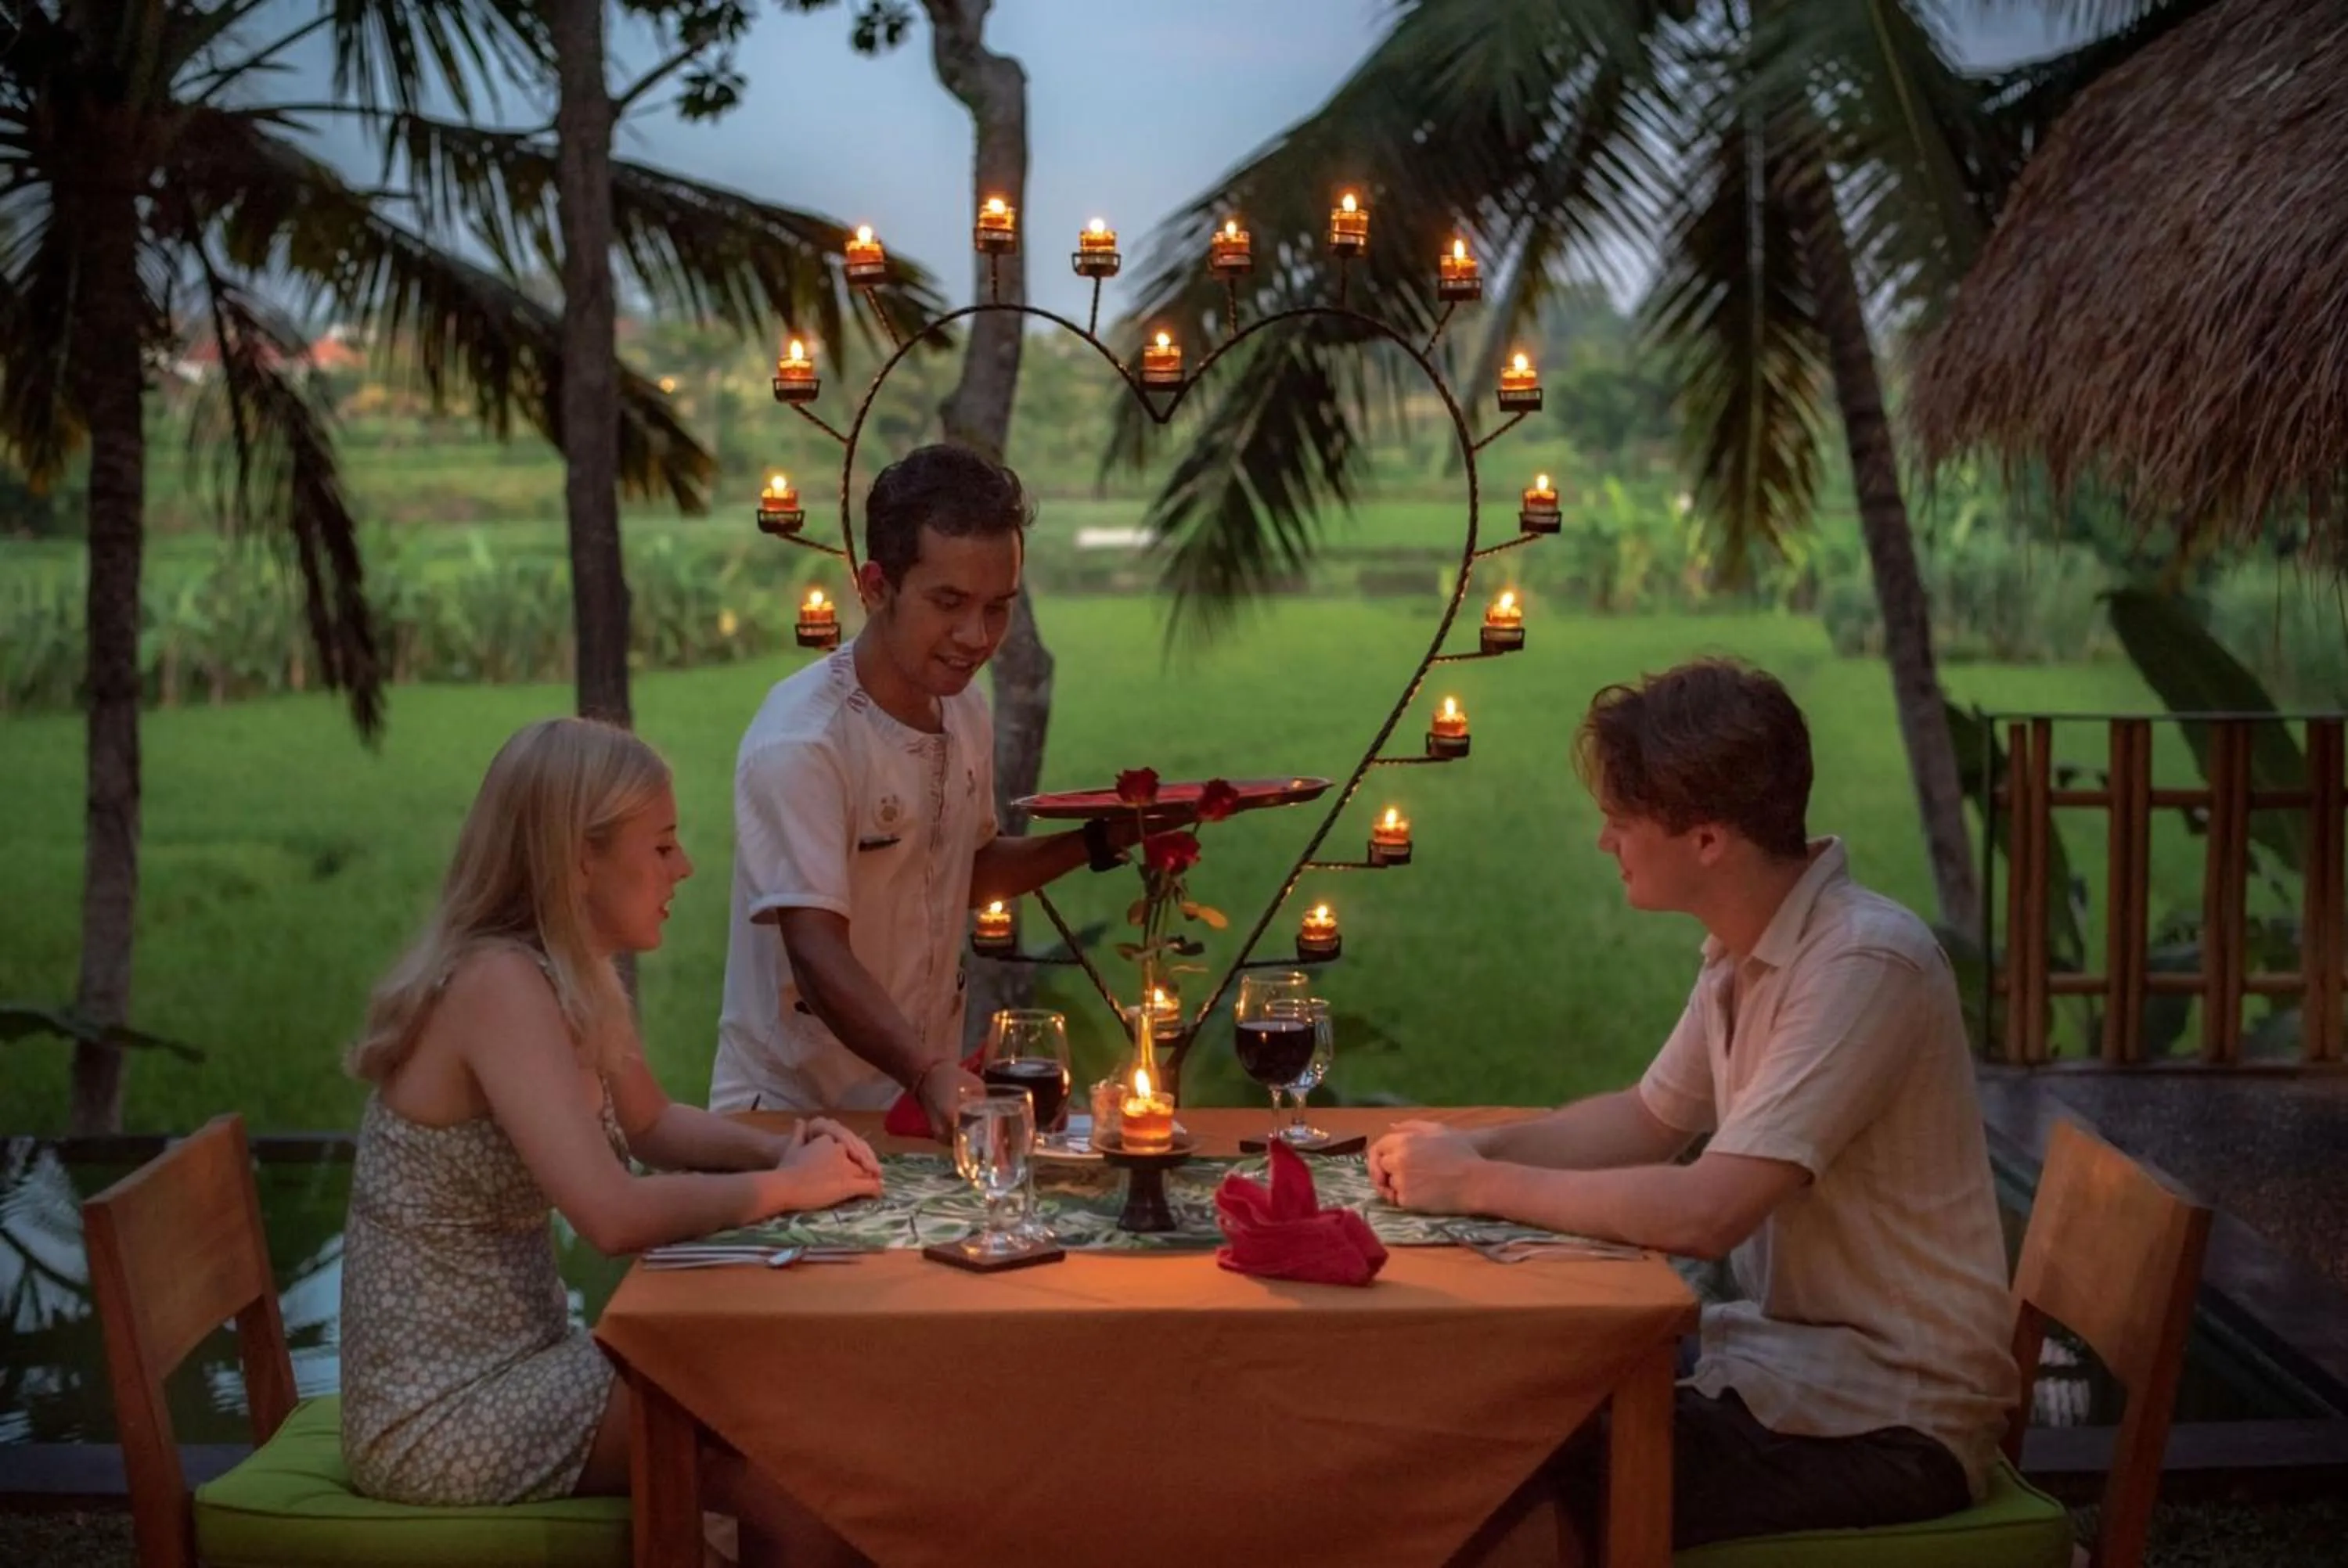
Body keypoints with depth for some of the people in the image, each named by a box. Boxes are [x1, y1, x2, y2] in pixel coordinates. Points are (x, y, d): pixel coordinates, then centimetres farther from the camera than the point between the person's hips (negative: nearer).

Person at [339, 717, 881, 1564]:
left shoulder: (560, 975, 5)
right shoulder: (500, 986, -23)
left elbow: (654, 1125, 20)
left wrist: (782, 1148, 1)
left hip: (503, 1369, 9)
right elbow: (616, 1215, -32)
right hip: (444, 1422, -9)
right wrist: (787, 1186, -16)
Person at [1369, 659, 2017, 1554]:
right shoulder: (1746, 953, 4)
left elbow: (1705, 1213, -30)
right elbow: (1649, 1120, 17)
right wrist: (1476, 1146, 0)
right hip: (1797, 1363, 8)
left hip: (1890, 1423, -8)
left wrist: (1478, 1185, -19)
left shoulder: (1863, 966, -24)